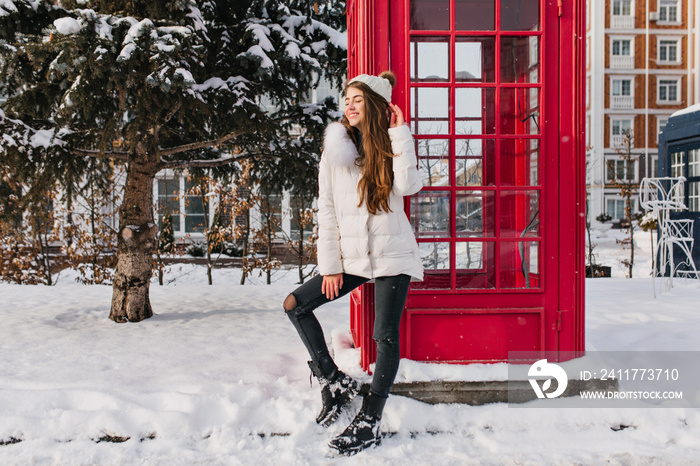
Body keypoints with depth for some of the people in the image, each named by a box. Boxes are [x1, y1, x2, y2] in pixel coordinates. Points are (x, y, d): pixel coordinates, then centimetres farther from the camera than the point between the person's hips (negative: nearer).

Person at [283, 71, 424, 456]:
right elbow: (326, 210, 3)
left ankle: (369, 423, 6)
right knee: (295, 304, -2)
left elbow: (408, 185, -20)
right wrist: (330, 265, -2)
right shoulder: (336, 145, 6)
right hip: (351, 255, 4)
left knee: (385, 336, -6)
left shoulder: (390, 146, 2)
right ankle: (334, 382, 11)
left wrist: (399, 133, -15)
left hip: (392, 254, -3)